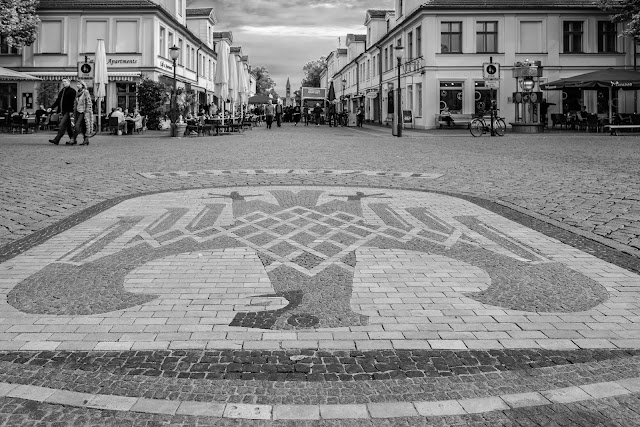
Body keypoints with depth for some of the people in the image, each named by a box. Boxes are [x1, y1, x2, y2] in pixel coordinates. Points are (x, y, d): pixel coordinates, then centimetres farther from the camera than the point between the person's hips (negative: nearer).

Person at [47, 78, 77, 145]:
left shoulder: (72, 91, -6)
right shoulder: (62, 91, 19)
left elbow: (73, 101, -14)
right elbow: (57, 101, 22)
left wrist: (71, 111, -21)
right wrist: (51, 107, 11)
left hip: (67, 112, -9)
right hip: (62, 111, 9)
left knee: (62, 125, -13)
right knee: (68, 126, 12)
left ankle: (56, 140, -18)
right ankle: (72, 139, 20)